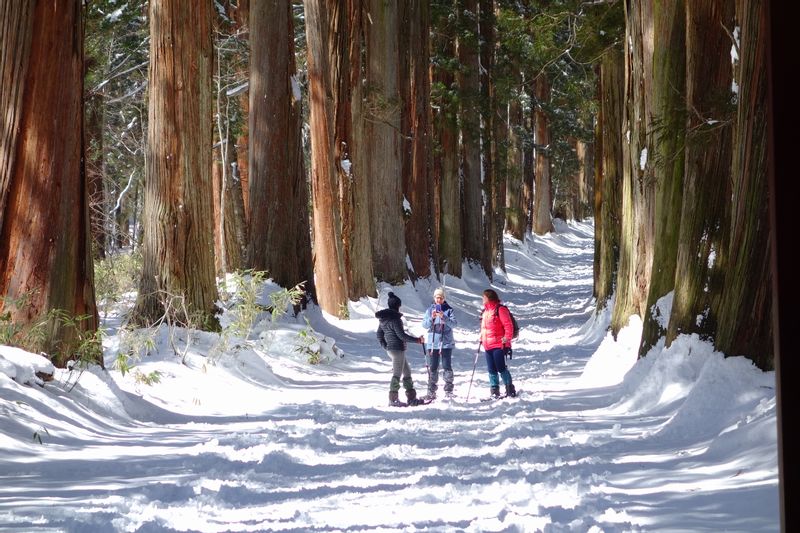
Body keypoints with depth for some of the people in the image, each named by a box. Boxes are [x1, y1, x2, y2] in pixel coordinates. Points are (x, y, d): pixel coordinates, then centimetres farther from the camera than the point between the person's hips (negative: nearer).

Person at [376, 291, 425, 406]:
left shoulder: (383, 319, 9)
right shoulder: (395, 318, -18)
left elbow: (379, 334, 14)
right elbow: (401, 335, -19)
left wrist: (385, 346, 15)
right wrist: (417, 340, -12)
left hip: (389, 348, 9)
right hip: (398, 348, -9)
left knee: (407, 371, 16)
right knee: (397, 374, -3)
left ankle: (411, 397, 18)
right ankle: (393, 399, -2)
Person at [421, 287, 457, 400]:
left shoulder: (449, 310, 3)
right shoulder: (429, 310, 8)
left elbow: (454, 323, -10)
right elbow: (424, 325, 1)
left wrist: (444, 317, -25)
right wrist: (431, 318, -18)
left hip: (446, 343, -2)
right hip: (432, 343, 2)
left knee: (447, 367, -4)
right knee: (432, 369, 2)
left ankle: (449, 390, 4)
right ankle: (431, 391, 6)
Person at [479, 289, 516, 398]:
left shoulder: (500, 310, -8)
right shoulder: (485, 312, 18)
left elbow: (508, 325, -13)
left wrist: (507, 338, -19)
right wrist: (481, 338, 18)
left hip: (499, 345, -8)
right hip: (488, 346, 8)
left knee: (501, 368, -8)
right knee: (492, 370, 7)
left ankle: (510, 390, 0)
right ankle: (494, 392, 10)